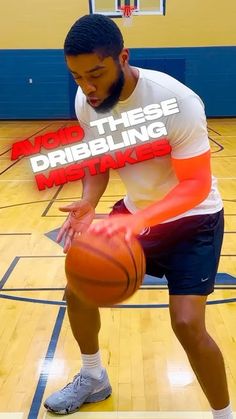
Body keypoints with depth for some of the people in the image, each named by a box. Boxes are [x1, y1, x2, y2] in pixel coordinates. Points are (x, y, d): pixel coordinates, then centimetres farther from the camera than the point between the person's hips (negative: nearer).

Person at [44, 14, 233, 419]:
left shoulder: (177, 102, -29)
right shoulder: (85, 102, -11)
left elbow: (197, 184, -27)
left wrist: (139, 220, -42)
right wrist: (88, 203, -20)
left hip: (192, 219, -5)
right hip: (134, 212, 6)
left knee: (187, 324, -17)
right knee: (78, 291, 6)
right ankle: (93, 379, 34)